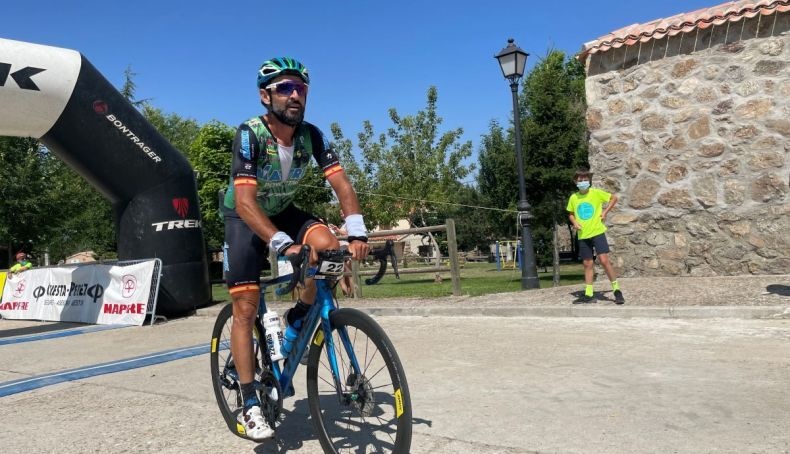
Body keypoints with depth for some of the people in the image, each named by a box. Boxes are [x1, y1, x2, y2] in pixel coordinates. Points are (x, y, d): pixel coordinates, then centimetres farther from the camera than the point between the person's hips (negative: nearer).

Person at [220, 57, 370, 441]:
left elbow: (341, 184, -21)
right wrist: (284, 245, -50)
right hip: (245, 217, -3)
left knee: (327, 246, -26)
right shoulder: (249, 134, -27)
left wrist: (357, 231, -38)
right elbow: (245, 201, -38)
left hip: (283, 211, 4)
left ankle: (296, 320, 0)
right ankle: (250, 405, 1)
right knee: (246, 308, -9)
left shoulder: (311, 135, -16)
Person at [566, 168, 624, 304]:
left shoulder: (596, 193, -5)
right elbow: (570, 214, 18)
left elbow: (614, 198, 7)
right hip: (583, 235, 4)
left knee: (604, 260, -12)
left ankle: (616, 289, 2)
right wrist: (574, 222, -2)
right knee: (587, 264, 8)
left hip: (597, 232, -3)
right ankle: (588, 294, 13)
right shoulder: (573, 198, 4)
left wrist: (605, 212, -3)